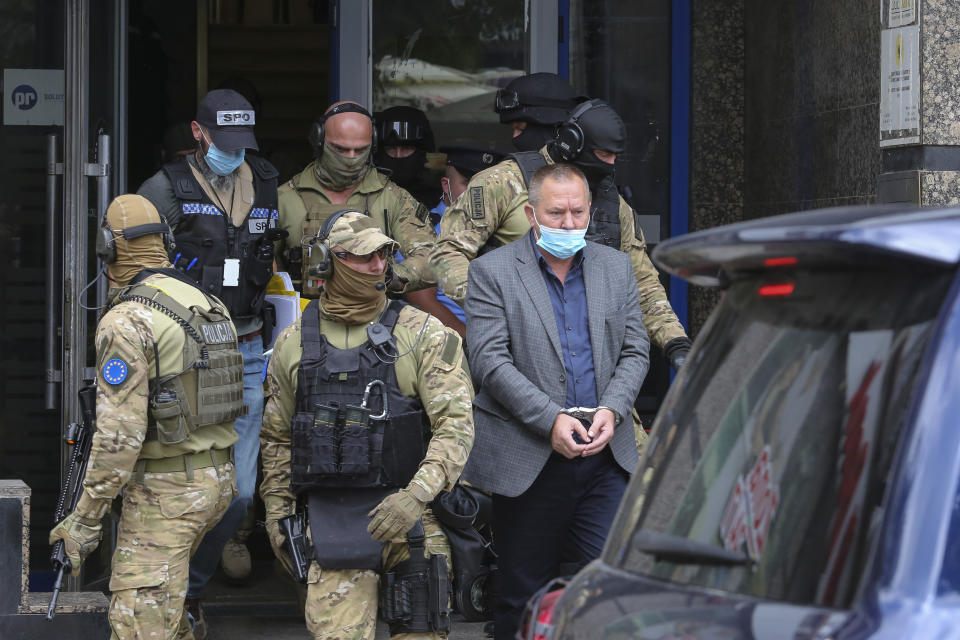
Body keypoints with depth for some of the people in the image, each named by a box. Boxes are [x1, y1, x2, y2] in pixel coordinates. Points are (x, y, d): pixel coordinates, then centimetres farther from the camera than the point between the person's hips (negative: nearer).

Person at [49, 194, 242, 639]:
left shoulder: (127, 322, -16)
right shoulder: (210, 306, 10)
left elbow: (119, 435, -20)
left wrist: (85, 519, -15)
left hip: (162, 489, -8)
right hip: (217, 480, 8)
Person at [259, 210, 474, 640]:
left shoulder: (424, 335, -1)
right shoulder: (293, 343, 9)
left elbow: (455, 425, -8)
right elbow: (277, 437, 18)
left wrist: (417, 495, -21)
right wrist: (276, 512, 13)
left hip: (412, 520, -1)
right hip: (329, 520, 1)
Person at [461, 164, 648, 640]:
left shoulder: (616, 267, 12)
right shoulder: (492, 272, -1)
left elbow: (635, 352, 11)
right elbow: (490, 360, -9)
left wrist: (611, 411, -8)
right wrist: (552, 420, -17)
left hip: (605, 455, 3)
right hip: (527, 459, -3)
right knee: (522, 599, 4)